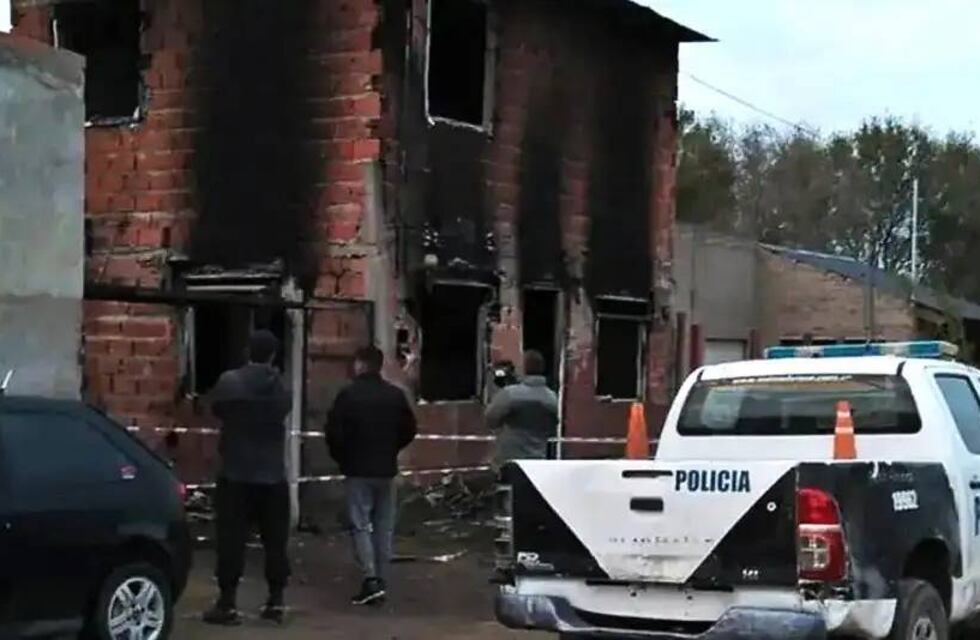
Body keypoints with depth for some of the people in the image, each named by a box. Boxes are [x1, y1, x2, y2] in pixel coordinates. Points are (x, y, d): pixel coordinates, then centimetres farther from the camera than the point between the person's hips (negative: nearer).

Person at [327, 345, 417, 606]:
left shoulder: (348, 395, -10)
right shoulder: (396, 395, 4)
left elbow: (334, 432, -12)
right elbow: (409, 430, 6)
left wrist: (341, 457, 5)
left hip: (357, 470, -4)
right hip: (386, 470, 4)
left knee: (360, 525, -1)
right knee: (384, 527, 10)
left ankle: (370, 578, -14)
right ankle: (381, 581, 12)